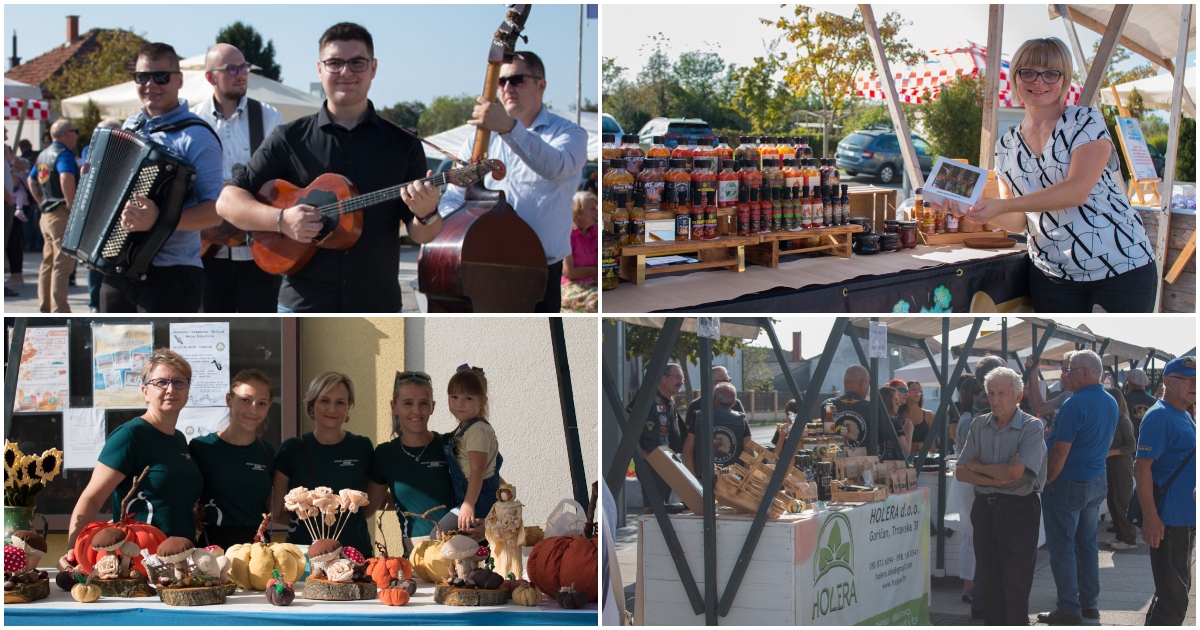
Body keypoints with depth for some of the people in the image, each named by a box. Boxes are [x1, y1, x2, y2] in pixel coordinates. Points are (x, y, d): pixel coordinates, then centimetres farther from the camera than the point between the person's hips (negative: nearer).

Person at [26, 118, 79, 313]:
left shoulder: (44, 154, 16)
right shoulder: (64, 154, -13)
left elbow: (32, 181, 26)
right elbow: (66, 178, -32)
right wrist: (72, 206, -24)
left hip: (47, 214, 9)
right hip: (62, 215, -9)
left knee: (48, 263, 14)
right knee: (62, 264, -8)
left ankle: (45, 307, 20)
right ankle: (59, 311, -10)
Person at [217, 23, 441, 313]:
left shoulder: (402, 145, 7)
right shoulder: (290, 139, 5)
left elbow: (421, 234, 6)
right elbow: (228, 201, 2)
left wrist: (427, 214, -18)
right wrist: (281, 219, -15)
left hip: (378, 309, 1)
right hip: (304, 304, -1)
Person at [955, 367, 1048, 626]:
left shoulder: (1031, 427, -8)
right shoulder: (979, 424, 7)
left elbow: (1014, 472, -20)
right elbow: (961, 472, 2)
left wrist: (978, 466, -6)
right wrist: (996, 479, -13)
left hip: (1019, 509, -5)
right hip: (985, 507, 5)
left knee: (1015, 582, -2)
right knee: (988, 579, 8)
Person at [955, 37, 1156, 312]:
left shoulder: (1086, 121, -5)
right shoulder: (1006, 147, 9)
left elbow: (1077, 191, -20)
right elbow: (1019, 220, 10)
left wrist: (1001, 206, -25)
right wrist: (978, 209, -11)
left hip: (1121, 268, -4)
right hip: (1053, 276, 4)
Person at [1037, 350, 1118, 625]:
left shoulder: (1076, 404, -21)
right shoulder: (1111, 403, 7)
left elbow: (1061, 450, -21)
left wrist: (1048, 480, -11)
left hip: (1068, 485, -9)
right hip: (1097, 483, 9)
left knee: (1062, 547, -1)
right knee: (1087, 544, 16)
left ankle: (1069, 609, 2)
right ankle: (1089, 603, 22)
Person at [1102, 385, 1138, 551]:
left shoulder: (1123, 421, -14)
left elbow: (1131, 446, -15)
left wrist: (1111, 452, -19)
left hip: (1122, 466, -8)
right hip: (1112, 465, 8)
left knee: (1122, 502, -4)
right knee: (1113, 502, 11)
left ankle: (1130, 540, 2)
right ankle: (1121, 536, 20)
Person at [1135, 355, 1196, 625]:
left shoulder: (1185, 417, 14)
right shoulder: (1159, 417, -16)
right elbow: (1142, 466, -22)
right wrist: (1150, 517, -27)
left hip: (1187, 519, 10)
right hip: (1168, 520, -10)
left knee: (1176, 591, 17)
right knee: (1174, 599, -8)